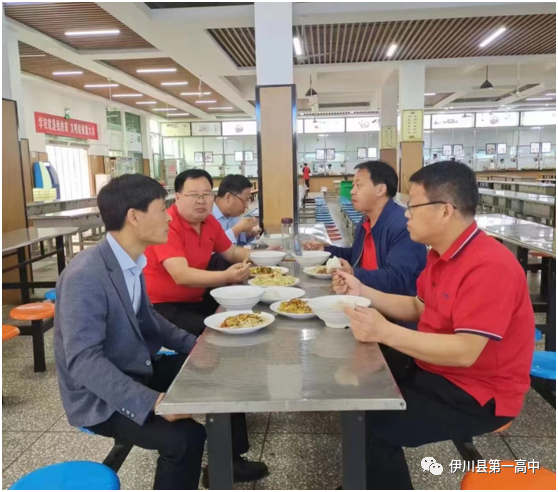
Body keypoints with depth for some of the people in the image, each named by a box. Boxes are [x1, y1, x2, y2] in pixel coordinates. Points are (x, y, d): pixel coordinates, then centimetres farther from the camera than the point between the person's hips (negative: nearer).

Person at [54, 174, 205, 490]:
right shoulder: (85, 277, -28)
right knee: (186, 436, -27)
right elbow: (83, 361, -31)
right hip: (99, 396, -9)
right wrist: (152, 401, -38)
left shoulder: (131, 260, -1)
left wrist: (194, 345, 3)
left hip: (139, 369, 9)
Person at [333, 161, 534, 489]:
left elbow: (465, 352, -32)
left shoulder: (489, 267, -27)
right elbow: (418, 309, 12)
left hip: (478, 393, -9)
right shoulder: (444, 253, 4)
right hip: (434, 368, 10)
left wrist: (385, 332, -35)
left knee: (371, 426, -20)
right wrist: (362, 291, 2)